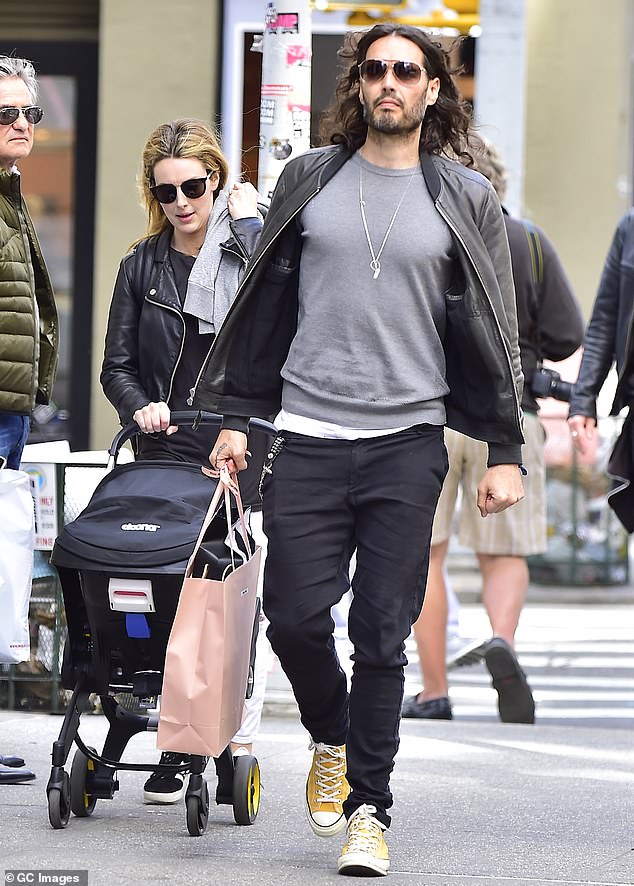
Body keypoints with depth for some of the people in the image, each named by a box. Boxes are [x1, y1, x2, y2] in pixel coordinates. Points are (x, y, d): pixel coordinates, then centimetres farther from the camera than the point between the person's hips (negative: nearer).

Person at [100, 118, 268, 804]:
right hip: (167, 456, 2)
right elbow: (117, 366, 12)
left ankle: (240, 739, 6)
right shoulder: (143, 265, 10)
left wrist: (247, 227, -12)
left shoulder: (251, 250, 3)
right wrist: (140, 407, -8)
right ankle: (175, 747, 3)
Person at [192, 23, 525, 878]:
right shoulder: (309, 180, 9)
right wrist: (236, 416, 9)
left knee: (382, 635, -3)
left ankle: (368, 812, 5)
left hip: (408, 441, -1)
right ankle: (331, 742, 25)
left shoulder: (465, 199, 6)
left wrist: (504, 450, 2)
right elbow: (266, 302, 14)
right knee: (294, 616, -4)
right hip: (308, 437, 1)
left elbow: (492, 329, 7)